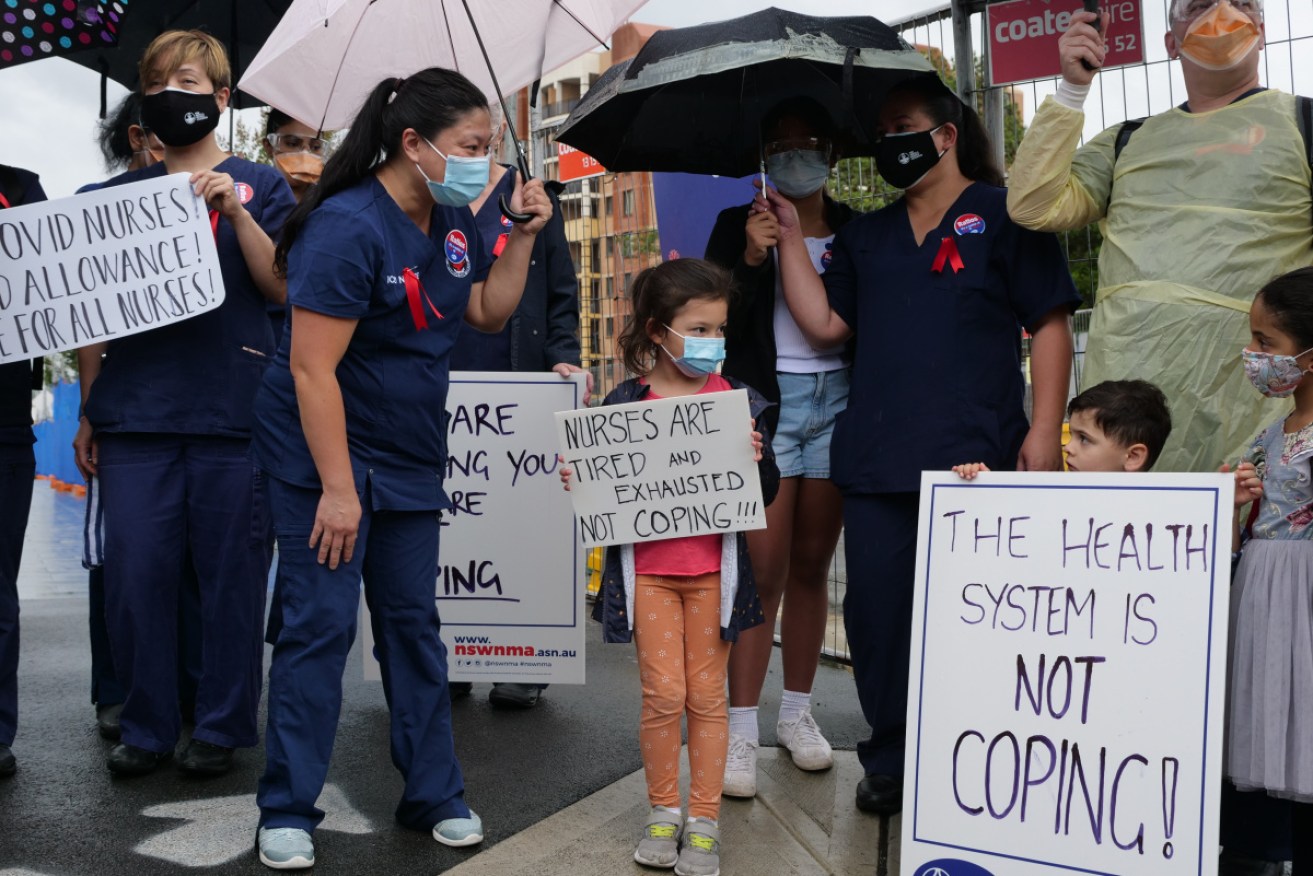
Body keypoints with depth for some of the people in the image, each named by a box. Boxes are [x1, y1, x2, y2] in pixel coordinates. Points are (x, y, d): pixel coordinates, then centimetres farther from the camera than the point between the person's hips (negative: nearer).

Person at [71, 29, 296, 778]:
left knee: (231, 575, 1)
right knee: (136, 575, 3)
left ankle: (223, 727, 14)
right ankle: (147, 728, 17)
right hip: (134, 415, 3)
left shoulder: (259, 185, 8)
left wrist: (234, 210, -17)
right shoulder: (122, 193, 16)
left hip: (233, 414, -3)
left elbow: (283, 287, -4)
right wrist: (88, 413, 12)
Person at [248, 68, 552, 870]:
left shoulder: (454, 222, 4)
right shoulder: (347, 227, -20)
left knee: (413, 622, 11)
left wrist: (523, 237, 2)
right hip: (325, 453, -7)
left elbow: (489, 313, 15)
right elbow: (310, 367, -22)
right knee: (321, 625, -4)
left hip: (410, 458, 7)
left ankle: (435, 796, 22)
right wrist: (337, 489, -23)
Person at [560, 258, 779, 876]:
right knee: (663, 694, 2)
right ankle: (663, 811, 22)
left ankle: (703, 820, 20)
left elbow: (766, 494, 4)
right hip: (646, 568, -1)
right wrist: (576, 480, -14)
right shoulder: (624, 404, -1)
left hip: (713, 569, 1)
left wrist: (757, 461, -15)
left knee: (707, 696, 7)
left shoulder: (738, 401, 1)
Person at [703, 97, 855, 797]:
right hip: (764, 399, -3)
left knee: (812, 565, 9)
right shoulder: (737, 226, 7)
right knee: (763, 568, -8)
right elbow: (716, 324, -3)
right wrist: (750, 259, -13)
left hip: (837, 398, 3)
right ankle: (740, 730, -1)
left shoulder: (855, 231, 12)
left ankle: (797, 712, 22)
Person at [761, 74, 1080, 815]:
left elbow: (1049, 324, 0)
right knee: (877, 610, 6)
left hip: (976, 456, -4)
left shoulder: (1003, 214, 4)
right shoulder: (866, 236, 19)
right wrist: (791, 237, 6)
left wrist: (1045, 429, -9)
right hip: (876, 457, 5)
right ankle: (890, 760, 22)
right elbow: (825, 325, 10)